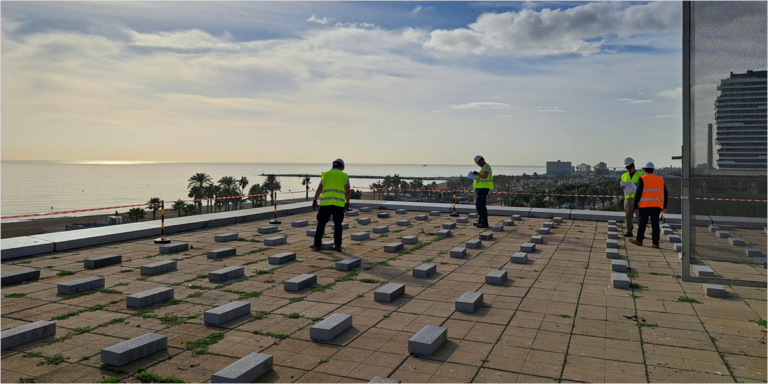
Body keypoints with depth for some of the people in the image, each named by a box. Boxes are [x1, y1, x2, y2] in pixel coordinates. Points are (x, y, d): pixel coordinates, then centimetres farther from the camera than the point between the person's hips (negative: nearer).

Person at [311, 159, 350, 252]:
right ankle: (338, 245, 8)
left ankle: (317, 244, 12)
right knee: (337, 224, 10)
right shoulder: (344, 176, 8)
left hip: (325, 203, 0)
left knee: (321, 224, 8)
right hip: (339, 204, 0)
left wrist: (315, 200, 11)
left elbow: (319, 189, 6)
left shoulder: (325, 174, 11)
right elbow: (347, 191, 1)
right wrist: (347, 203, 8)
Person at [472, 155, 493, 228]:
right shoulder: (484, 167, 20)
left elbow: (485, 176, -29)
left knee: (481, 206, -10)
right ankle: (481, 221, 24)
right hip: (480, 189, 11)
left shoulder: (486, 167, -13)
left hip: (483, 189, -11)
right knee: (478, 205, 16)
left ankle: (484, 223, -8)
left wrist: (477, 173, -17)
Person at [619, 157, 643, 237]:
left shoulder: (640, 175, 3)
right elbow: (622, 187, 19)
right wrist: (621, 187, -5)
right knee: (628, 216, 3)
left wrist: (638, 185, -18)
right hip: (628, 198, 3)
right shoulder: (624, 176, 16)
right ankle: (629, 231, 9)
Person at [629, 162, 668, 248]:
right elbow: (665, 193, 14)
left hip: (644, 205, -4)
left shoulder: (642, 179, -1)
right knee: (655, 224, 4)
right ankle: (655, 243, 3)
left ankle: (639, 240, 14)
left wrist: (635, 205, -3)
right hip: (657, 206, 4)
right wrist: (664, 206, 20)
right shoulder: (660, 180, 14)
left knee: (642, 223, 5)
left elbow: (638, 193, -8)